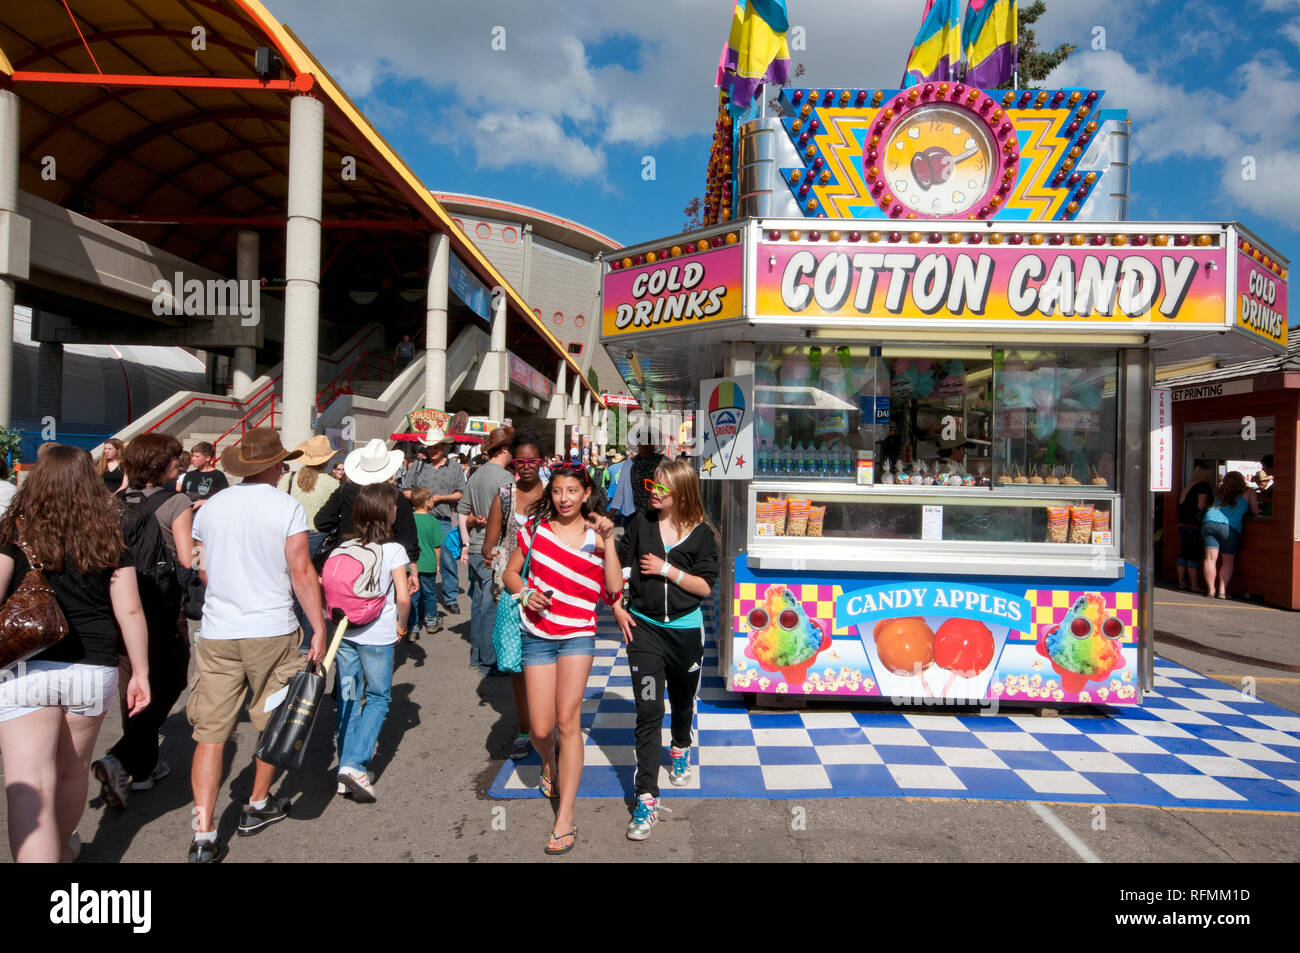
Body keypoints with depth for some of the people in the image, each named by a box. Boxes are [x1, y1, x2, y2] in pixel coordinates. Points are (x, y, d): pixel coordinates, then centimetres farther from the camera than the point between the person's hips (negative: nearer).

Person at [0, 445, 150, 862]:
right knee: (73, 770, 23)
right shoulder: (108, 540, 3)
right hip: (93, 671, 3)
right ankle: (62, 847, 46)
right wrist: (140, 672, 6)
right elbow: (130, 612, 0)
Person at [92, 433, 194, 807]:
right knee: (164, 688, 6)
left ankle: (143, 766, 28)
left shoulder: (117, 503, 4)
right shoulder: (176, 502, -13)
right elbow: (187, 558, -16)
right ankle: (120, 760, -9)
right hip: (162, 607, -6)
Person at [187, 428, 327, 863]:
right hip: (272, 631, -3)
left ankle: (203, 835, 6)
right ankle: (258, 807, 31)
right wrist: (319, 629, -5)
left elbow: (203, 571, 15)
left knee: (210, 733, 7)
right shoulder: (288, 508, -9)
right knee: (271, 723, 16)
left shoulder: (210, 507, 4)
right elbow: (302, 574, -12)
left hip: (216, 633, 3)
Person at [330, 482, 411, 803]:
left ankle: (346, 776, 20)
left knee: (348, 698, 14)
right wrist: (401, 624, 2)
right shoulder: (393, 550, -11)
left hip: (345, 633, 5)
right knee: (379, 698, 9)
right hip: (377, 635, -4)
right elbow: (403, 597, -14)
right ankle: (355, 764, -4)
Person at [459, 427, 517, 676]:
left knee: (478, 603, 16)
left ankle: (477, 656, 27)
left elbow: (463, 512, 14)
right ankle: (489, 662, 8)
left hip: (476, 550, 8)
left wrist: (466, 543, 16)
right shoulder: (505, 478, -15)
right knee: (492, 606, 0)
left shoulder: (475, 475, 10)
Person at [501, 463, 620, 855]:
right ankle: (548, 765, 39)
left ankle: (565, 819, -2)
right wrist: (525, 593, -8)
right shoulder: (537, 528, 3)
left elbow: (613, 591, -11)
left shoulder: (595, 538, -1)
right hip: (537, 635, 2)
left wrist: (607, 541, -16)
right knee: (542, 729, 1)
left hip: (577, 634, -1)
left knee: (568, 719, -12)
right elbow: (510, 572, 13)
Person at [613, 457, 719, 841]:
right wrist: (617, 607, -5)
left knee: (682, 700, 21)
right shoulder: (640, 522, -3)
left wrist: (667, 570, -17)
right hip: (644, 627, 0)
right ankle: (646, 799, -2)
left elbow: (705, 586, -8)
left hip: (686, 629, 0)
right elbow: (618, 566, 3)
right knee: (648, 711, -6)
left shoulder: (701, 533, -7)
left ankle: (680, 750, 53)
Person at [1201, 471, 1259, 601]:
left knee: (1210, 558, 2)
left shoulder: (1220, 493, 23)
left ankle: (1211, 590, 2)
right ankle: (1222, 591, 3)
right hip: (1230, 526, -3)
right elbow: (1255, 513, 15)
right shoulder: (1248, 492, 15)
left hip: (1209, 522, 3)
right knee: (1228, 561, 8)